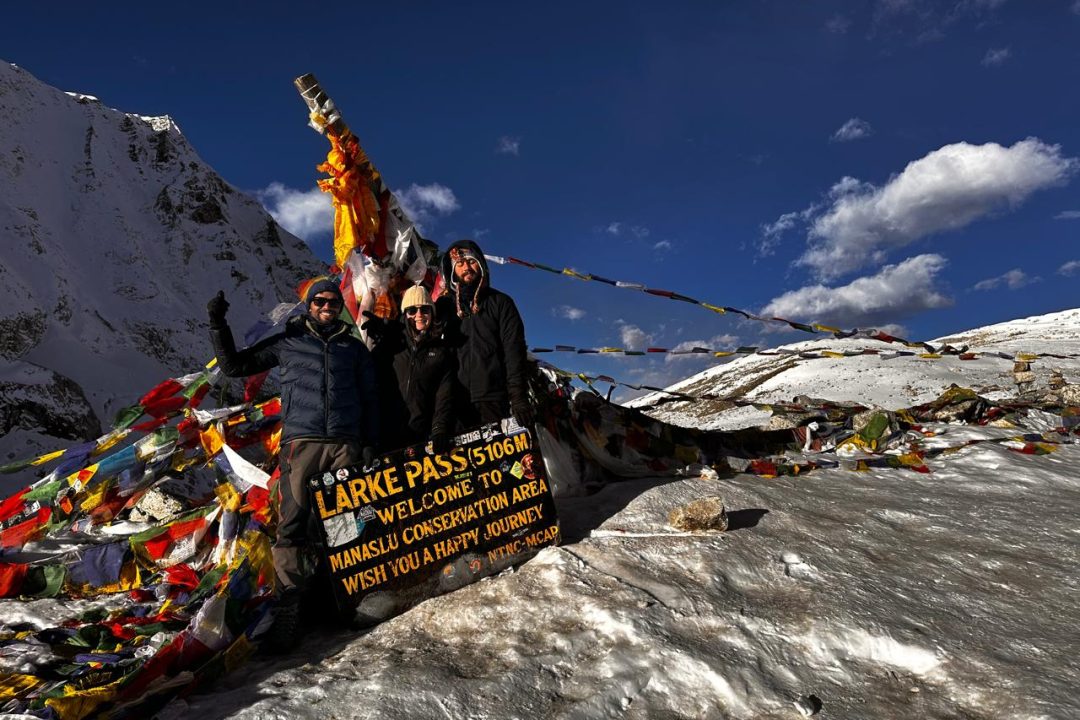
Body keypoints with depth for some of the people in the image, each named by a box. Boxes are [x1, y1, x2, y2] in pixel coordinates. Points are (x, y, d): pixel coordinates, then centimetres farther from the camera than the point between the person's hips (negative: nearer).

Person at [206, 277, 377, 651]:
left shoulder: (354, 347, 18)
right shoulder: (288, 342, 15)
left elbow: (369, 398, 18)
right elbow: (234, 365, 17)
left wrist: (370, 444, 8)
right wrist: (218, 325, 5)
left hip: (346, 445, 1)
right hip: (301, 442, -1)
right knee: (293, 524, -9)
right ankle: (289, 603, -6)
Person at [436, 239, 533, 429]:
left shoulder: (500, 303, 11)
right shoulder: (443, 306, 16)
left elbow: (514, 352, 2)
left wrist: (519, 398, -11)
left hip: (492, 400, -1)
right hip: (453, 402, 2)